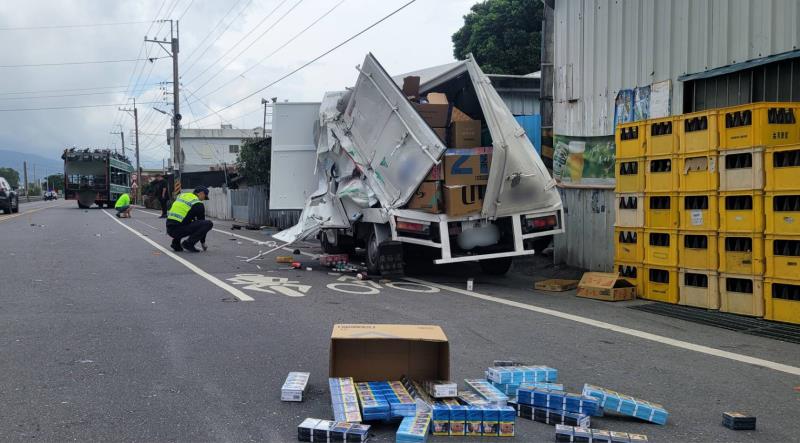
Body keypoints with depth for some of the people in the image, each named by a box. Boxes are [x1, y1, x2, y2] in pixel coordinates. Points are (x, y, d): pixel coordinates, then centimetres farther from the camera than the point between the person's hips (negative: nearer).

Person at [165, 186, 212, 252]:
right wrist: (203, 242, 19)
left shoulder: (181, 195, 18)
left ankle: (176, 243, 19)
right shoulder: (198, 204, -1)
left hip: (169, 229, 8)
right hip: (179, 230, -8)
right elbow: (201, 222, 8)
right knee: (208, 223, -6)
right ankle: (188, 243, -6)